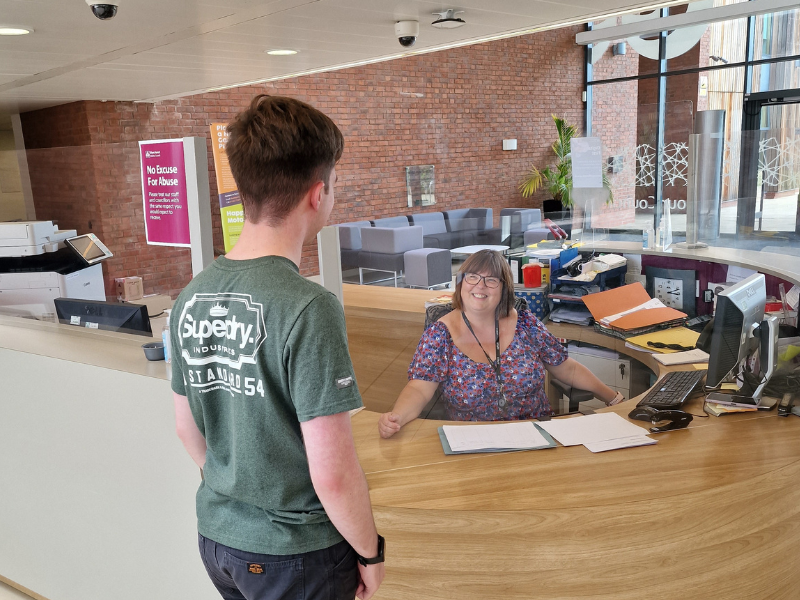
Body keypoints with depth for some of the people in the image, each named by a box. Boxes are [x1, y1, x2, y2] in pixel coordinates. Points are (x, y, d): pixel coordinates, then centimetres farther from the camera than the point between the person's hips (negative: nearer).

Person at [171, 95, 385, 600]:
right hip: (297, 556, -6)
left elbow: (188, 428, 7)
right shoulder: (309, 308, -27)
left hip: (216, 538, 6)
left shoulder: (191, 299, -5)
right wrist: (371, 552, -8)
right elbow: (333, 474, -24)